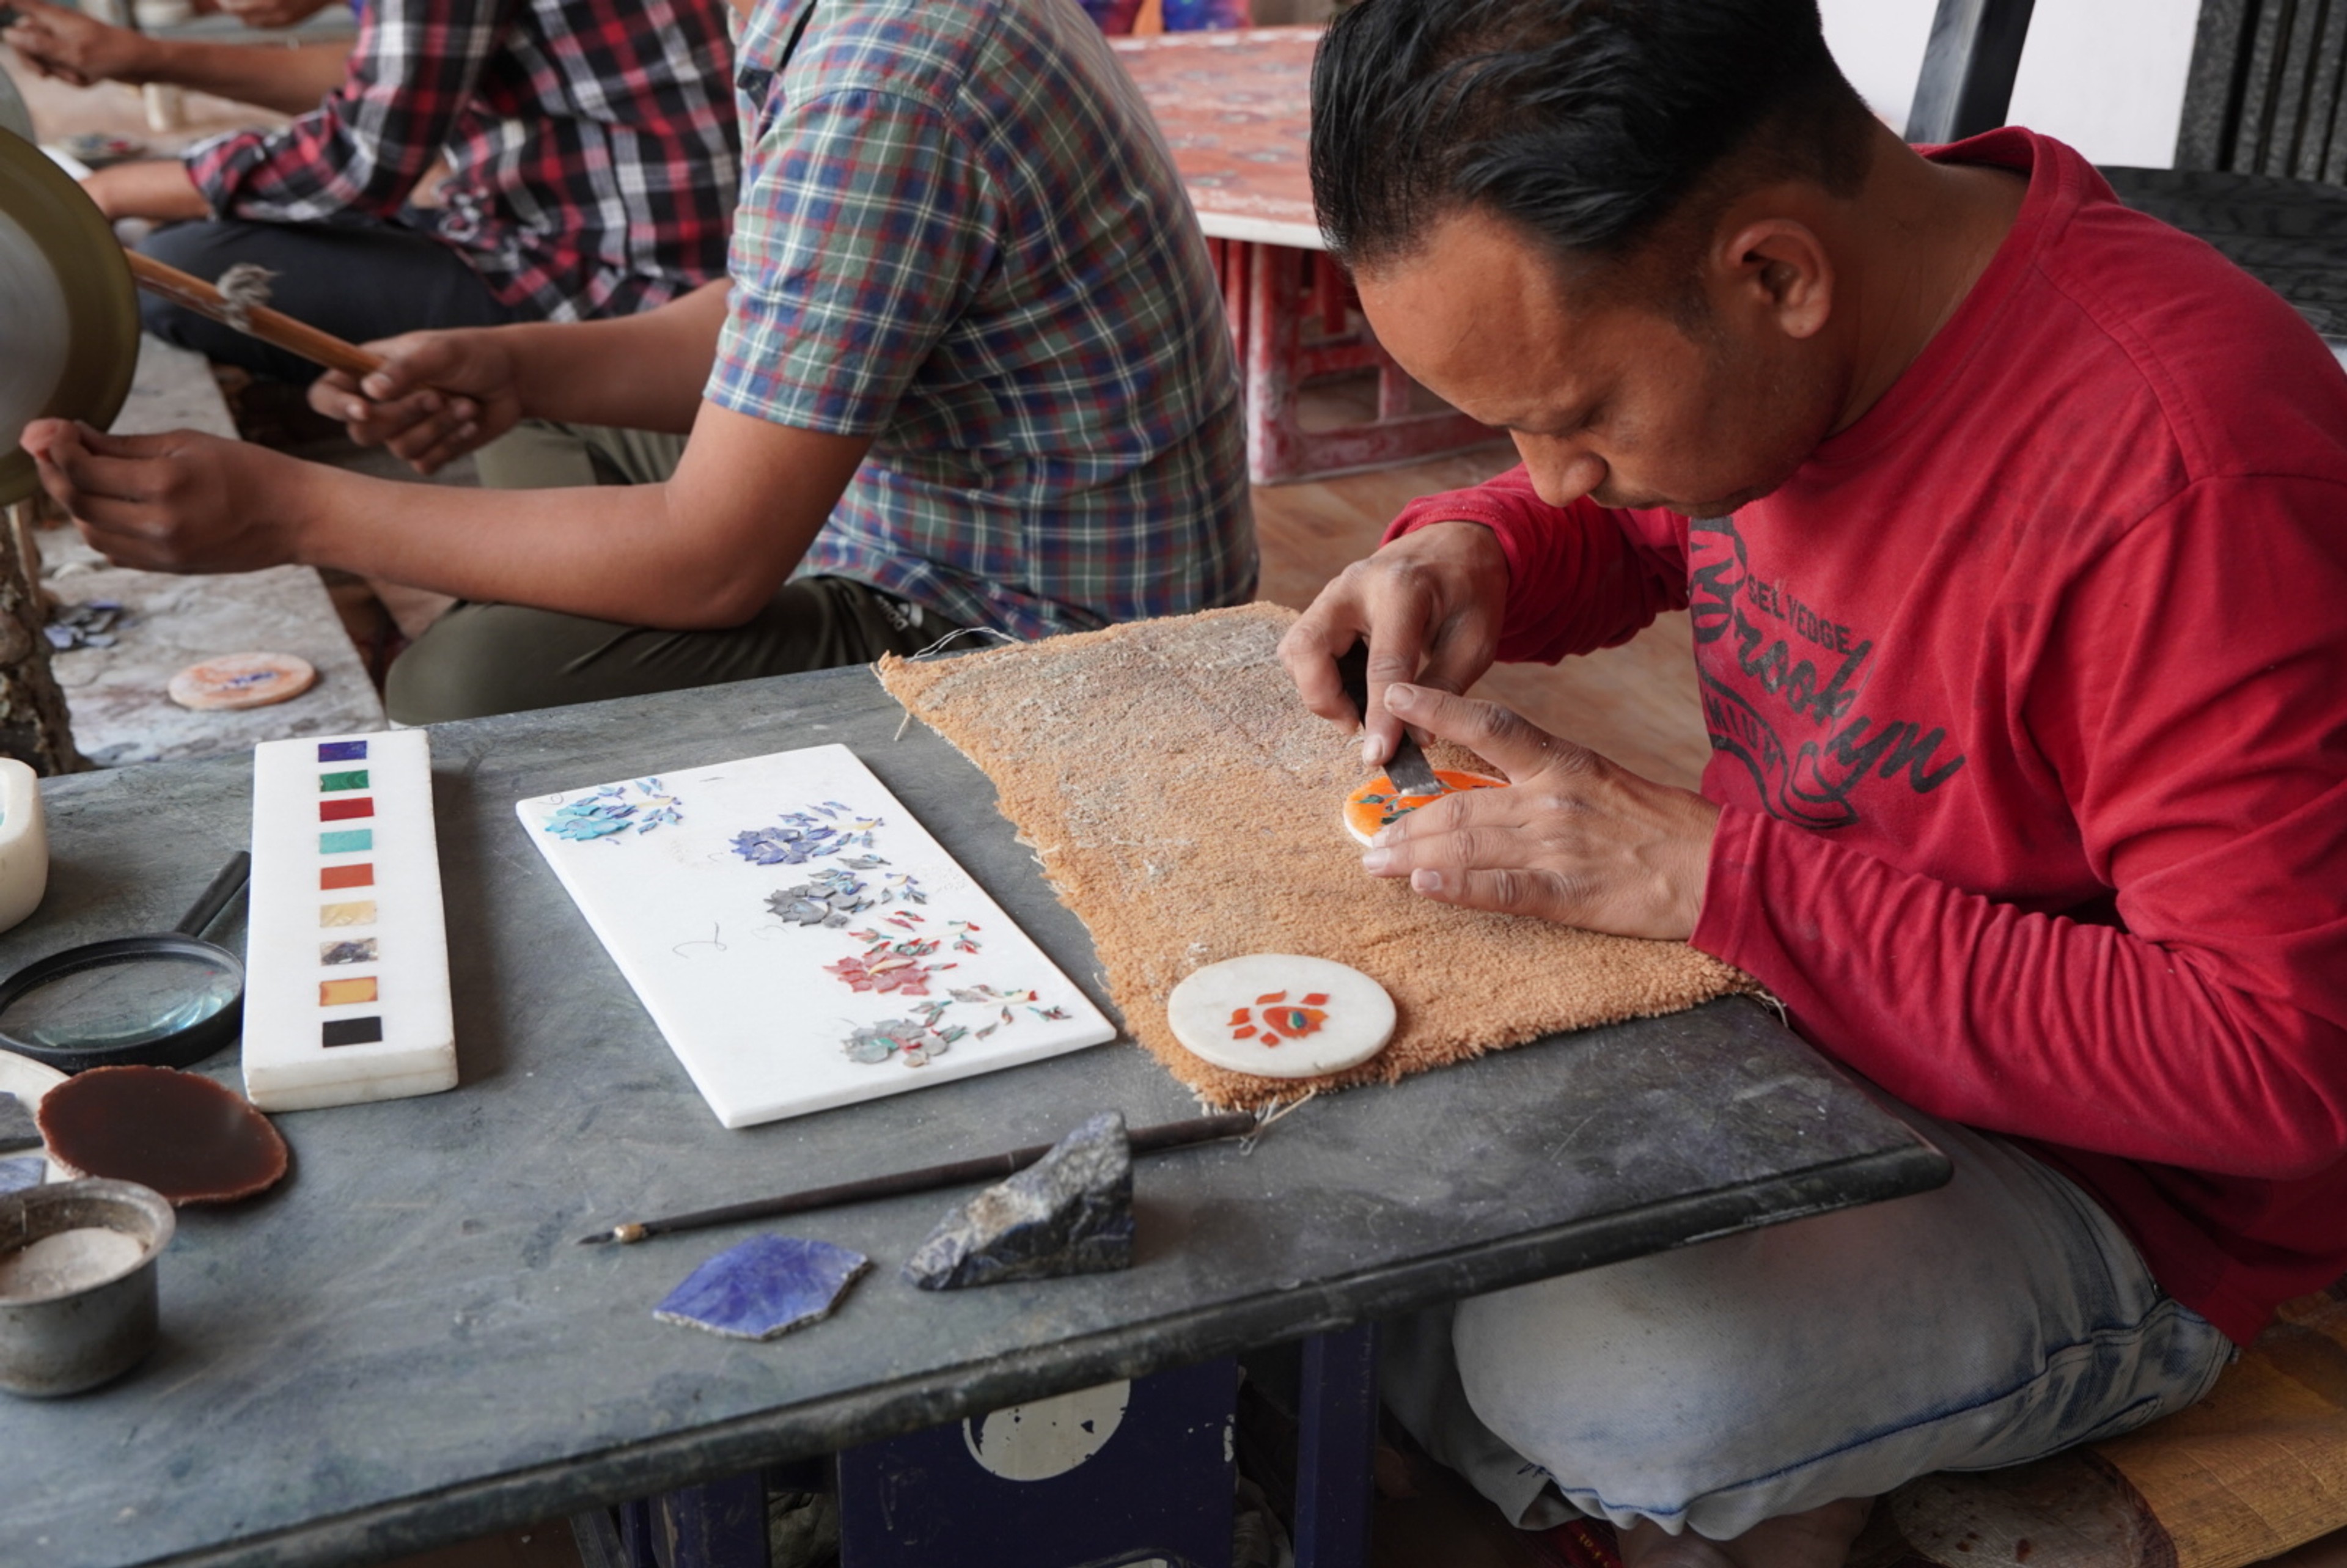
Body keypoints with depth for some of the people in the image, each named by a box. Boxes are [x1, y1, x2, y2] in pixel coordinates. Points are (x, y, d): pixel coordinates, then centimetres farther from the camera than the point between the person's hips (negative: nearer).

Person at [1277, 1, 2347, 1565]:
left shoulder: (2187, 486, -32)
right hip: (1769, 998, 7)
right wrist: (1474, 549, -9)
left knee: (1594, 1377, -29)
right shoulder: (1759, 341, -8)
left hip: (2110, 1193, -7)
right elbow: (1640, 526, 16)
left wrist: (1717, 879, -31)